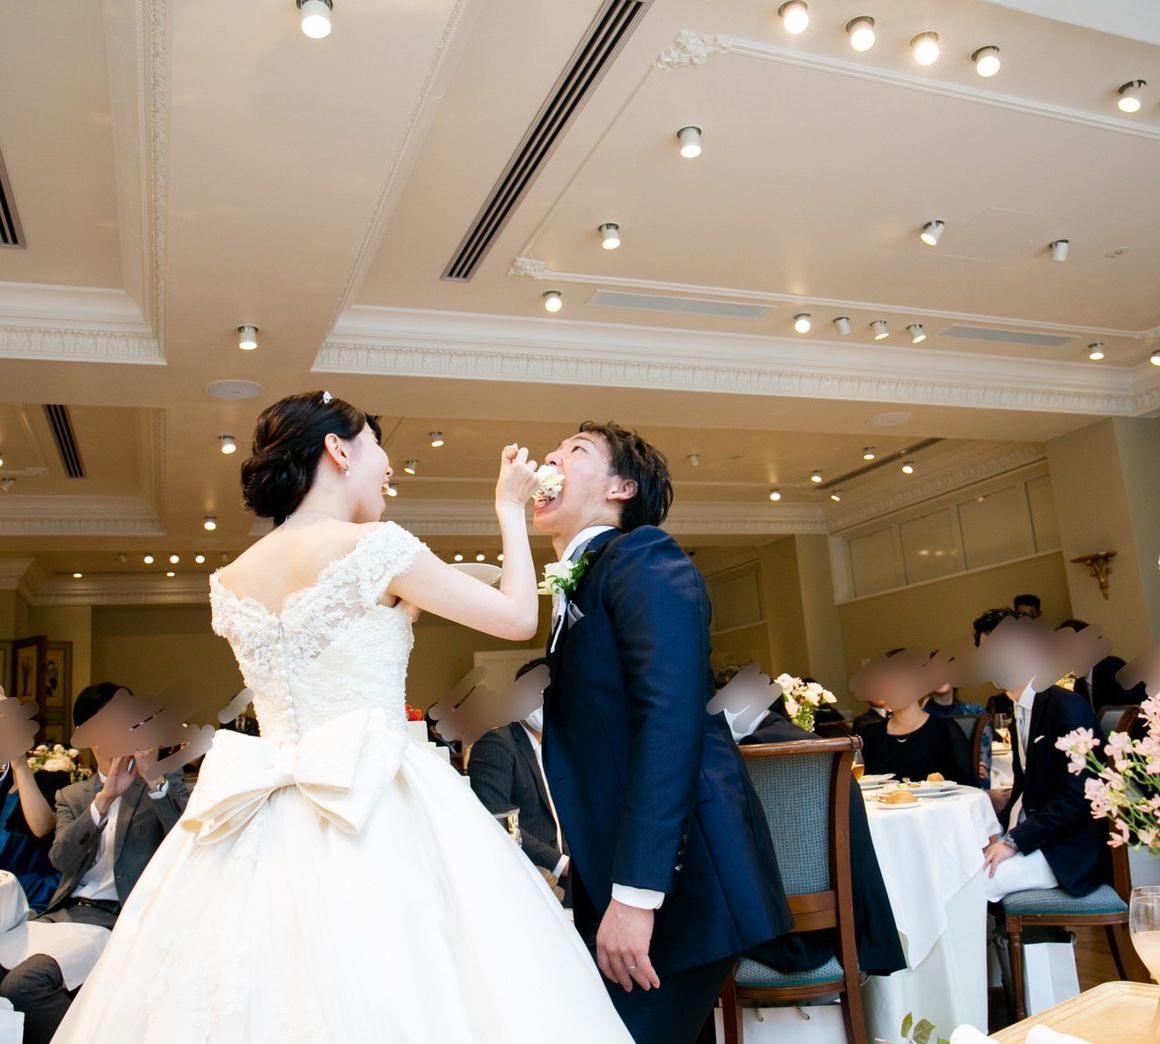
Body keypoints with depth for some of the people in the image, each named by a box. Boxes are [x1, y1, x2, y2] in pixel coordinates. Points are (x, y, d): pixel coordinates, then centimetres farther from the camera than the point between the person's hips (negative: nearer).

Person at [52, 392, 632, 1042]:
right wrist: (510, 509, 10)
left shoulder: (232, 581, 10)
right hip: (378, 813, -7)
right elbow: (519, 618, -3)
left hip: (268, 830, 7)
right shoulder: (374, 546, -9)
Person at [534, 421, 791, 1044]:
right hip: (615, 875, 8)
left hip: (674, 875, -8)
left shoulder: (643, 558, -9)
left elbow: (670, 719, -21)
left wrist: (636, 894, -25)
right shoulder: (577, 585, 16)